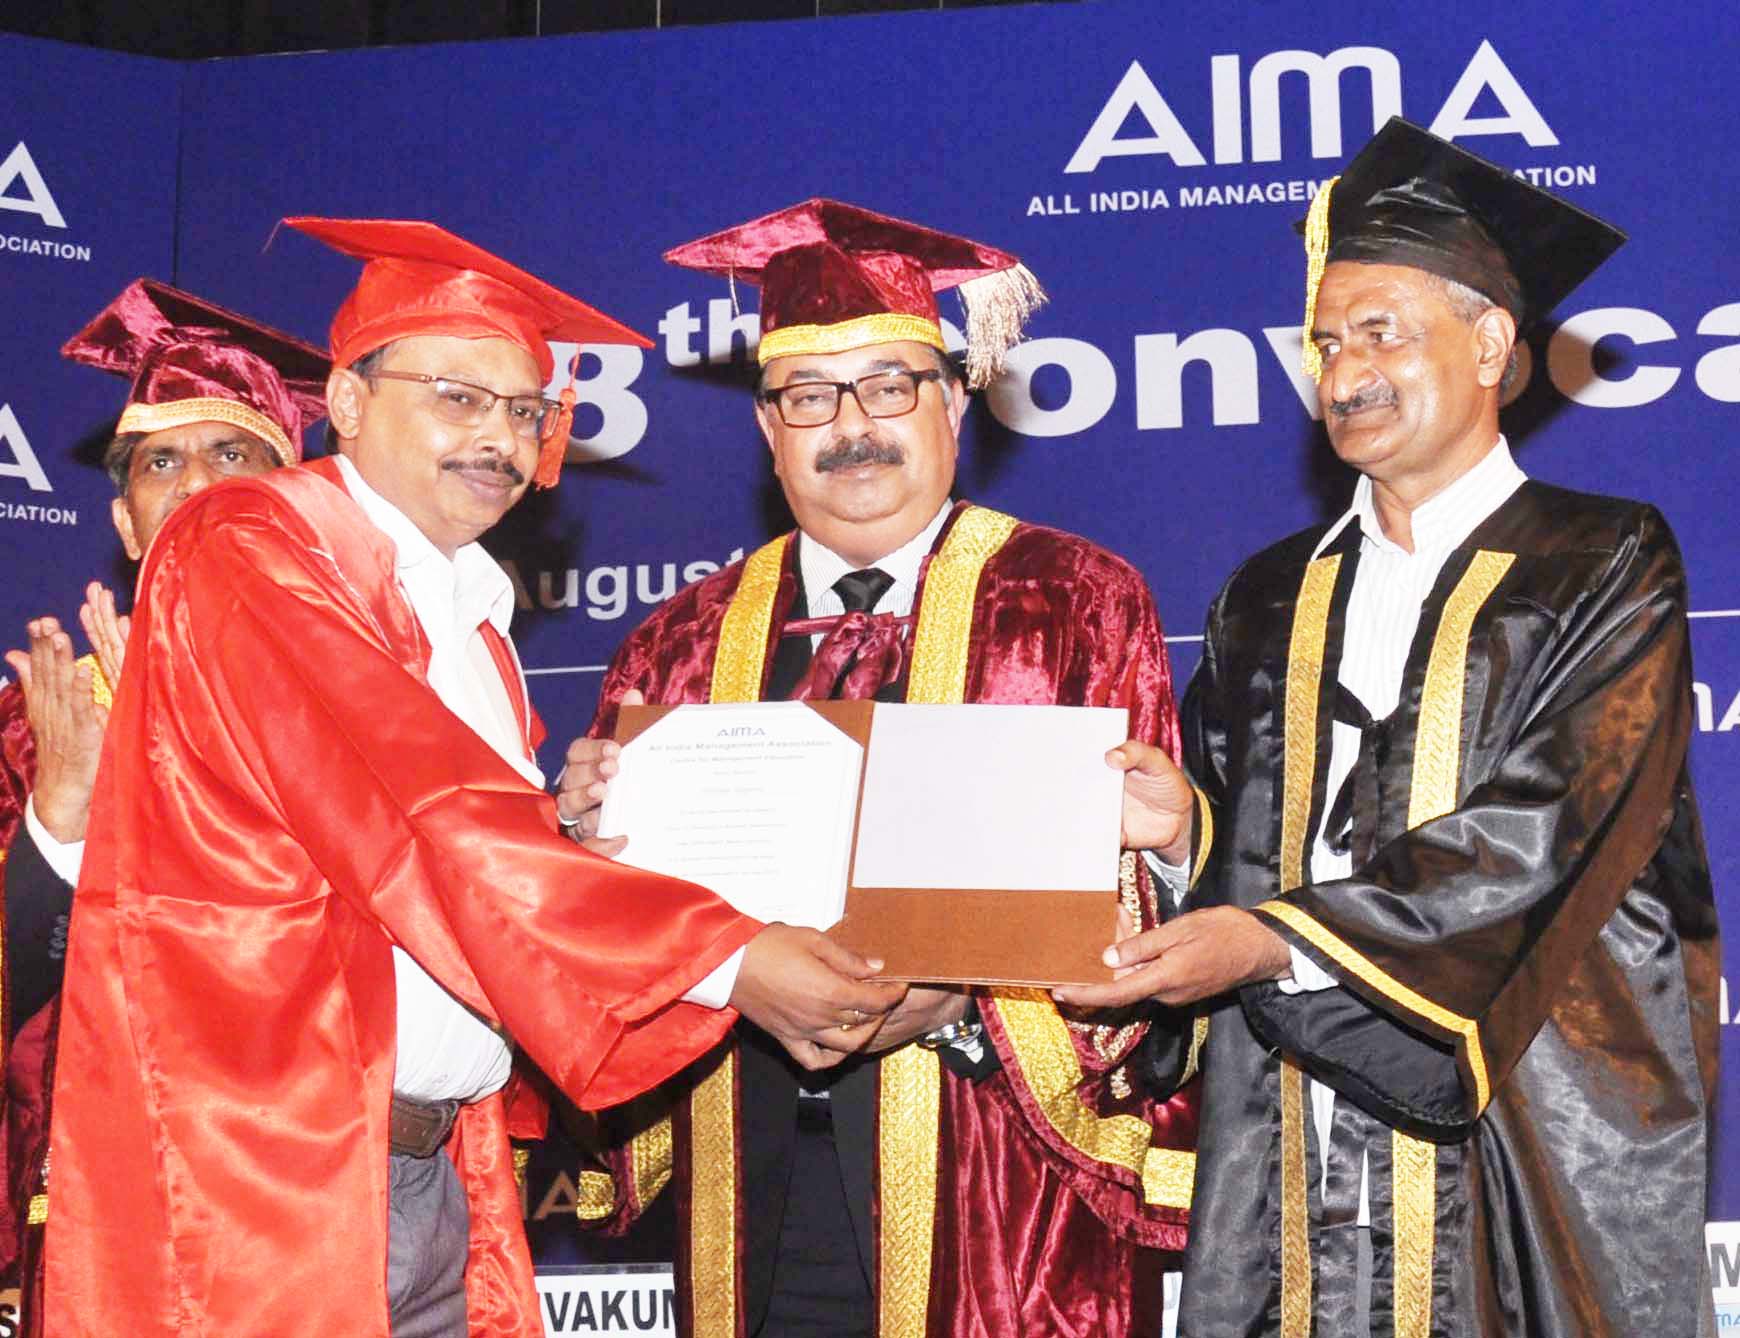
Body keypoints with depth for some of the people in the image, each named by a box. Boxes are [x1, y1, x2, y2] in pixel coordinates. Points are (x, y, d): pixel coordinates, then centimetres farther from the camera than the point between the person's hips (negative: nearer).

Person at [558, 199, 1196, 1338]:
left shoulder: (1077, 604, 1)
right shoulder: (687, 643, 10)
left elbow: (1128, 879, -6)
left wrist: (970, 998, -21)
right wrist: (592, 835, -9)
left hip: (996, 1190, -3)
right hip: (757, 1201, 3)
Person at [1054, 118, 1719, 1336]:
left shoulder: (1601, 566, -1)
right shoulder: (1272, 601, 14)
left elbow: (1546, 827, -14)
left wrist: (1272, 938, -21)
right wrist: (1184, 825, -9)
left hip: (1527, 1137, -4)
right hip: (1298, 1147, 4)